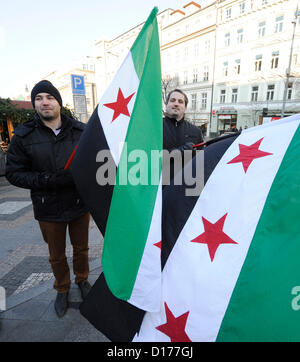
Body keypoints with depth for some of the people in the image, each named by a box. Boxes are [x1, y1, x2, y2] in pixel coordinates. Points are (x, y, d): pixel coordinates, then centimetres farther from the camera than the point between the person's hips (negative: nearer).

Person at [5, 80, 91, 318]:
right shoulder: (24, 135, -5)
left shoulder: (80, 131, -5)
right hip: (48, 209, 0)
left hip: (80, 203, 1)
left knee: (81, 248, 21)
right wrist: (46, 180, -21)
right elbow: (13, 172, -5)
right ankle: (62, 289, 47)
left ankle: (82, 280, 49)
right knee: (57, 255, 20)